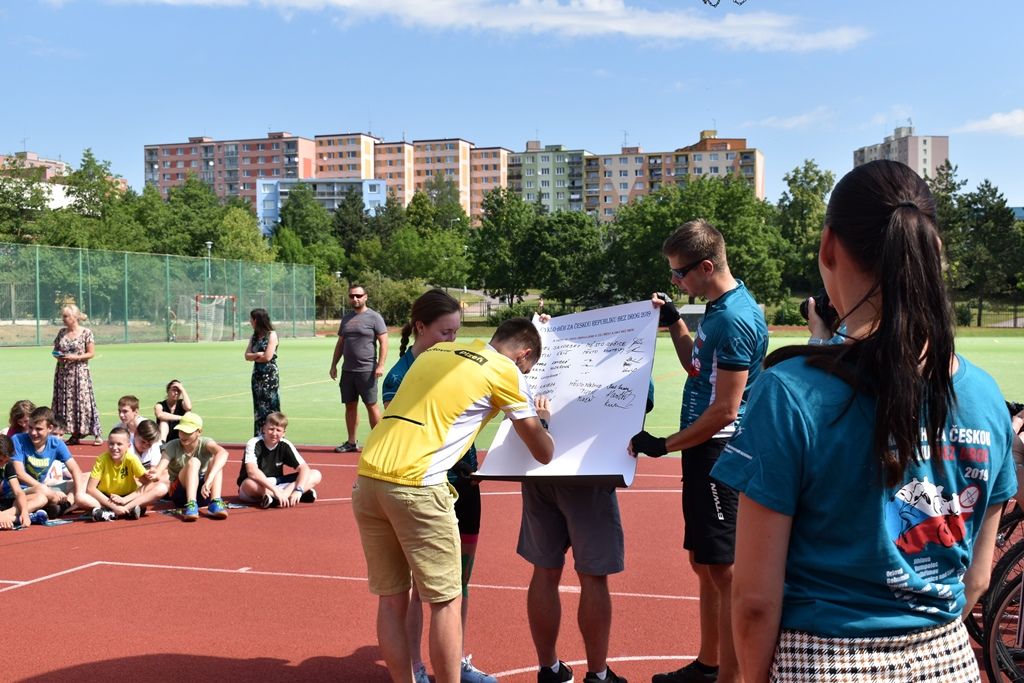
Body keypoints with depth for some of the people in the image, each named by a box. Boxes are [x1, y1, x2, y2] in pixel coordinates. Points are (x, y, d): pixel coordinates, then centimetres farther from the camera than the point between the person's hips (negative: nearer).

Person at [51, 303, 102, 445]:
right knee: (65, 402, 5)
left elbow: (91, 353, -5)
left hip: (80, 373, -5)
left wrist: (75, 357, -16)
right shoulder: (62, 332, 9)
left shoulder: (86, 332, -5)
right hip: (63, 373, 5)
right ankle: (75, 434, 14)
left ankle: (97, 434, -4)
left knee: (84, 401, -8)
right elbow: (55, 349, 17)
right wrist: (57, 356, -5)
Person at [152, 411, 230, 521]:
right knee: (193, 462, -28)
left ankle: (215, 503, -41)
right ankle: (191, 505, -46)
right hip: (180, 493, -1)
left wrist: (209, 480, -50)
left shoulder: (204, 443, -11)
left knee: (214, 460, -25)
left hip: (204, 493, 1)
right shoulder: (172, 446, -9)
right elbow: (160, 469, -25)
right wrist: (156, 475, -52)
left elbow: (223, 453, -34)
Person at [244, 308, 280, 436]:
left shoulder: (271, 335, -7)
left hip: (270, 376, -7)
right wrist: (258, 354, -14)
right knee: (258, 407, 8)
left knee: (270, 406, -7)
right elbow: (247, 356, 4)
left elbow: (267, 357, -14)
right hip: (257, 374, 7)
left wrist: (253, 357, 0)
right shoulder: (254, 337, 12)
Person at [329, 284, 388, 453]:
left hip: (367, 370, -6)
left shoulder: (374, 317, -4)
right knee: (350, 405, 9)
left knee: (371, 405, -2)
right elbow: (340, 344, 20)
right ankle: (351, 442, 16)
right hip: (347, 369, 6)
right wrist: (334, 365, 14)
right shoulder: (346, 318, 14)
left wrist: (380, 365, -17)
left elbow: (383, 343, -8)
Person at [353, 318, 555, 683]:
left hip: (368, 476, 7)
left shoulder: (435, 352, 20)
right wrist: (541, 419, 29)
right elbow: (543, 452, 9)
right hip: (415, 486, -7)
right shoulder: (506, 370, 3)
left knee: (391, 599, 14)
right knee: (446, 601, 7)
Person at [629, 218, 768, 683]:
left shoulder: (735, 320, -20)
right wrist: (674, 323, 13)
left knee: (725, 571, -3)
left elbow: (724, 410, -21)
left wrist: (663, 446, -15)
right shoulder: (717, 309, 11)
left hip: (718, 454, -10)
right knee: (704, 564, 18)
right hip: (704, 453, 10)